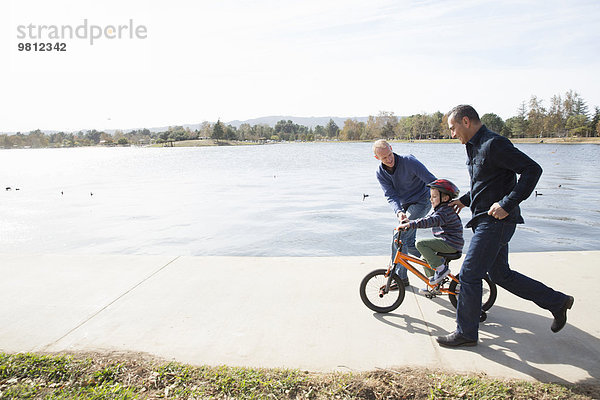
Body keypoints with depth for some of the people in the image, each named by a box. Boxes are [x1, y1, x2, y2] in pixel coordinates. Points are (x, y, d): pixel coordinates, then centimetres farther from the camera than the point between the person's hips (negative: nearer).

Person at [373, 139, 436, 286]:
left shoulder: (409, 161, -21)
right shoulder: (381, 173, -6)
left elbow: (432, 181, -17)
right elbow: (391, 196, -14)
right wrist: (398, 212, -33)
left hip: (421, 202, -6)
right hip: (405, 205, 6)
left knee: (399, 237, -14)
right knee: (408, 241, 6)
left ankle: (399, 277, -3)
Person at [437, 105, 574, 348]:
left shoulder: (494, 144, -16)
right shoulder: (474, 146, 14)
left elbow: (532, 169, -22)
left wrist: (507, 204, -25)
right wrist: (465, 200, 16)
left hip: (496, 221, -10)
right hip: (486, 220, 10)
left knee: (469, 275, -5)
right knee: (501, 275, 17)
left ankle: (465, 332, 9)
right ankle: (557, 301, 31)